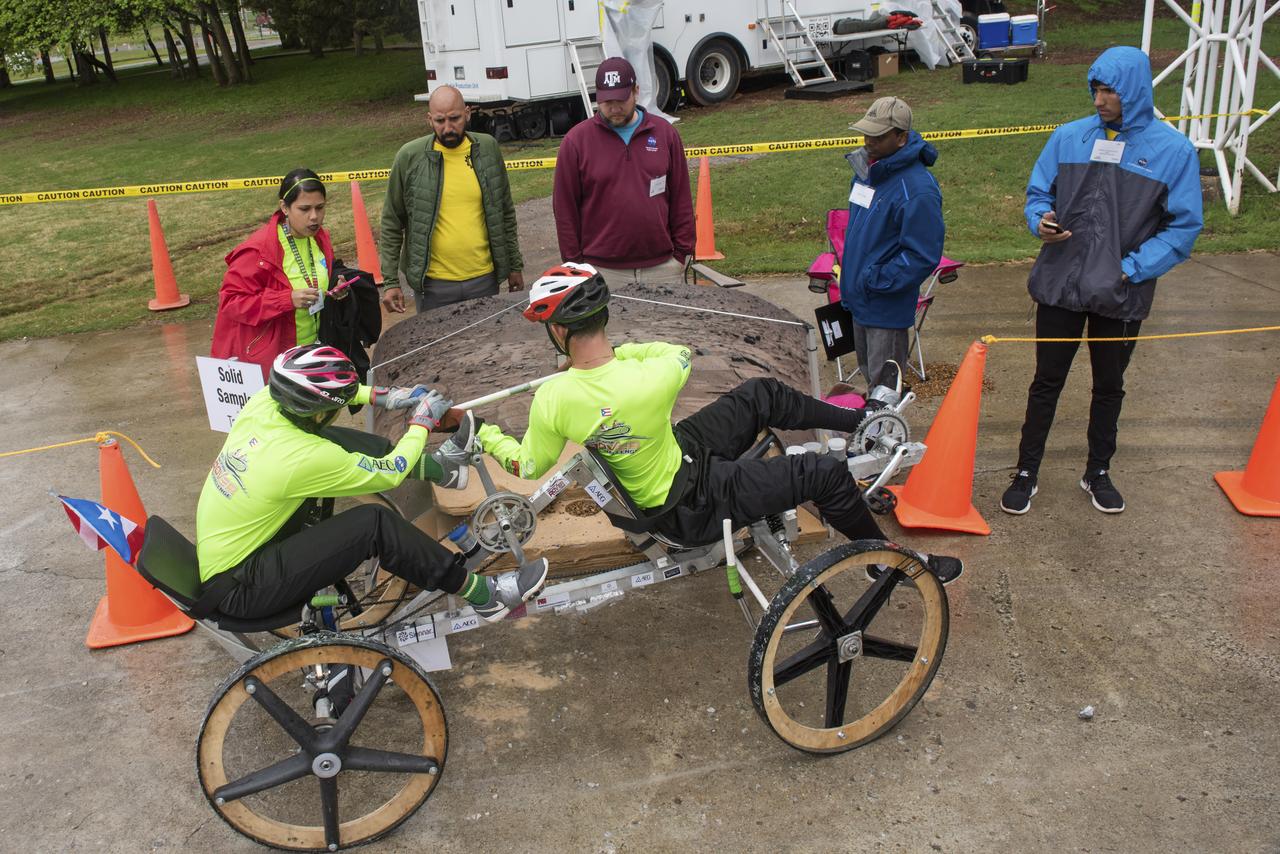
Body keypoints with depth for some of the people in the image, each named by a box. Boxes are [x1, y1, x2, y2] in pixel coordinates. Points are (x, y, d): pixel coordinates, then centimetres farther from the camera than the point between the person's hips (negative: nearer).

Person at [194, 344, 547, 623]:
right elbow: (391, 473, -15)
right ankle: (484, 595, -10)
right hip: (239, 590, -8)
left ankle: (437, 464, 25)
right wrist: (423, 421, 0)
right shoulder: (303, 459, -31)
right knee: (375, 523, -22)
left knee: (336, 443, 7)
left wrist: (382, 396, 11)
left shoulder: (264, 400, -10)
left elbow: (312, 391, 15)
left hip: (219, 553, 8)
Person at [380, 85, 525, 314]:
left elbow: (505, 213, 10)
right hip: (433, 284, -2)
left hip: (484, 278, 2)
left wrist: (515, 265, 12)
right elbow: (392, 223, 0)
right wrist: (391, 281, -4)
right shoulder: (409, 157, -6)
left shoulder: (487, 148, 1)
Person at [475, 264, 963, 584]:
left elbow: (527, 468, -4)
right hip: (690, 508, -6)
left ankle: (862, 421, 33)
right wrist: (617, 352, 1)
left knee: (761, 395, 12)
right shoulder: (652, 381, -35)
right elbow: (681, 355, -7)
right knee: (825, 474, -3)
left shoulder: (552, 400, -24)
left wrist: (486, 436, 11)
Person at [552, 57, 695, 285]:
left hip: (662, 269, 2)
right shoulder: (576, 141, -1)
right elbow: (565, 209, 1)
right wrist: (574, 264, -1)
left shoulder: (665, 133, 6)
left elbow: (681, 200, 9)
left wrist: (683, 253, 5)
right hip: (603, 272, -2)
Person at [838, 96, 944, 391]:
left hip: (887, 307, -8)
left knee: (883, 386, 3)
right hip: (859, 299, 9)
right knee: (868, 373, 23)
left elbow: (923, 256, -22)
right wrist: (850, 276, 14)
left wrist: (877, 281, -21)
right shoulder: (866, 166, 4)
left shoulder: (917, 189, -23)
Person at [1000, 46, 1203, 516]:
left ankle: (1098, 472, 34)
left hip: (1121, 295, 0)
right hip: (1060, 284, 1)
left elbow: (1184, 227, -5)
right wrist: (1041, 222, -15)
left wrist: (1132, 268, -14)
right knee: (1047, 381, 9)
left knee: (1109, 386, 16)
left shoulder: (1173, 150, -7)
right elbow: (1038, 193, 7)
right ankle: (1026, 473, 21)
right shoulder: (1069, 137, -2)